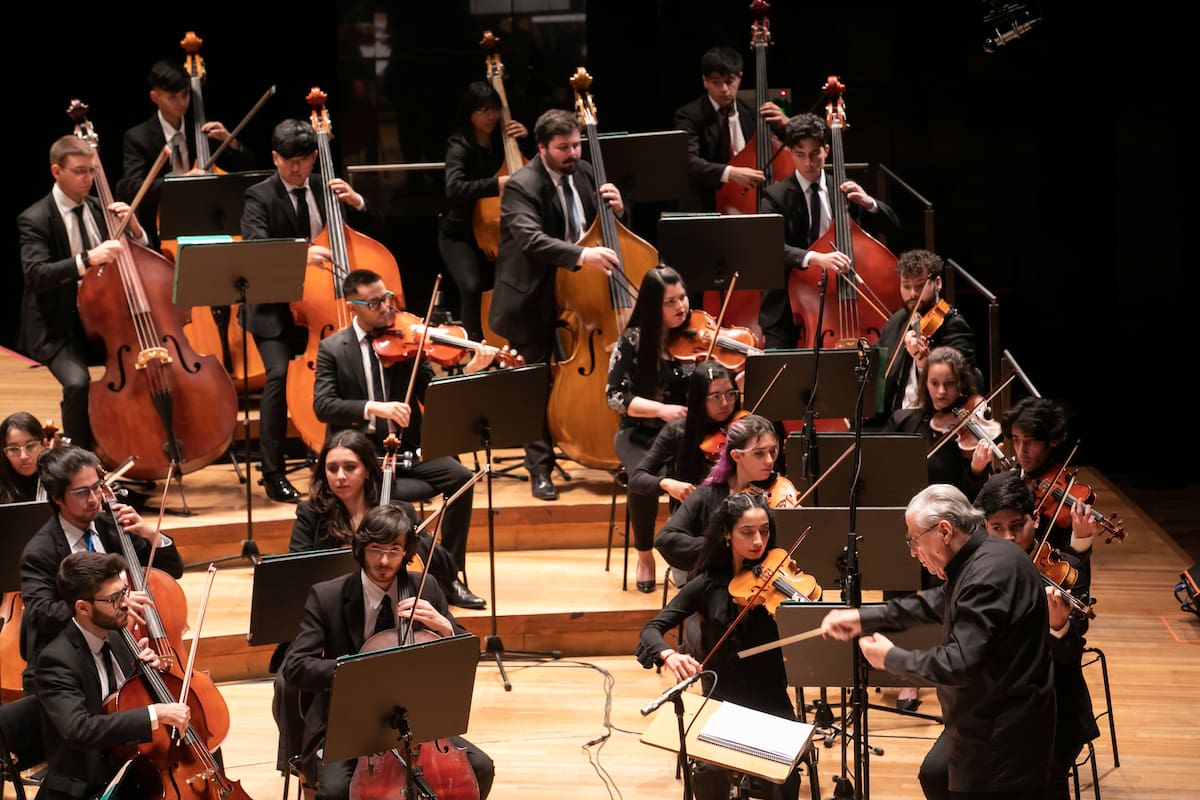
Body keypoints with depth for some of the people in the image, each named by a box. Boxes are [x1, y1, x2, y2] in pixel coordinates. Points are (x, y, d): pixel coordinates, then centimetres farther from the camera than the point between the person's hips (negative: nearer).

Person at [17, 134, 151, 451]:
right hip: (59, 329, -5)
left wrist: (132, 228, -5)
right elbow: (36, 274, -24)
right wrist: (87, 259, -36)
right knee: (78, 382, -32)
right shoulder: (35, 220, -8)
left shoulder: (100, 209, 10)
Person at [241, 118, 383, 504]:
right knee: (280, 374, -25)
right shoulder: (260, 197, -4)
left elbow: (375, 227, 14)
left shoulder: (325, 187, 10)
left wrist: (356, 201, -7)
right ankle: (273, 473, -14)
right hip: (277, 308, -4)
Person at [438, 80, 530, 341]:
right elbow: (454, 188, -30)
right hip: (459, 233, -4)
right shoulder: (460, 146, -12)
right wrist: (496, 184, -39)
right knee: (472, 287, -27)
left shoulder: (502, 141, 2)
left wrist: (525, 138, -4)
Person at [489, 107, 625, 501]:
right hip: (535, 300, -5)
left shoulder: (584, 174, 3)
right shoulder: (522, 187, -19)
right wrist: (581, 255, -49)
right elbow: (530, 239, -36)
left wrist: (615, 209, -10)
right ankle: (540, 469, 9)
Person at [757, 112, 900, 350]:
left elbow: (892, 223, 13)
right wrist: (814, 257, -37)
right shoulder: (776, 196, -4)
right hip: (788, 311, -3)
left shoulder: (843, 191, 9)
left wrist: (869, 203, -9)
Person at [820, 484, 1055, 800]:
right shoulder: (977, 559, 4)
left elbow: (961, 663, -30)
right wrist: (862, 618, 8)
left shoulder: (990, 573, -27)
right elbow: (934, 603, 17)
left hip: (1004, 733, -11)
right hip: (981, 718, 11)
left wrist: (891, 658, -16)